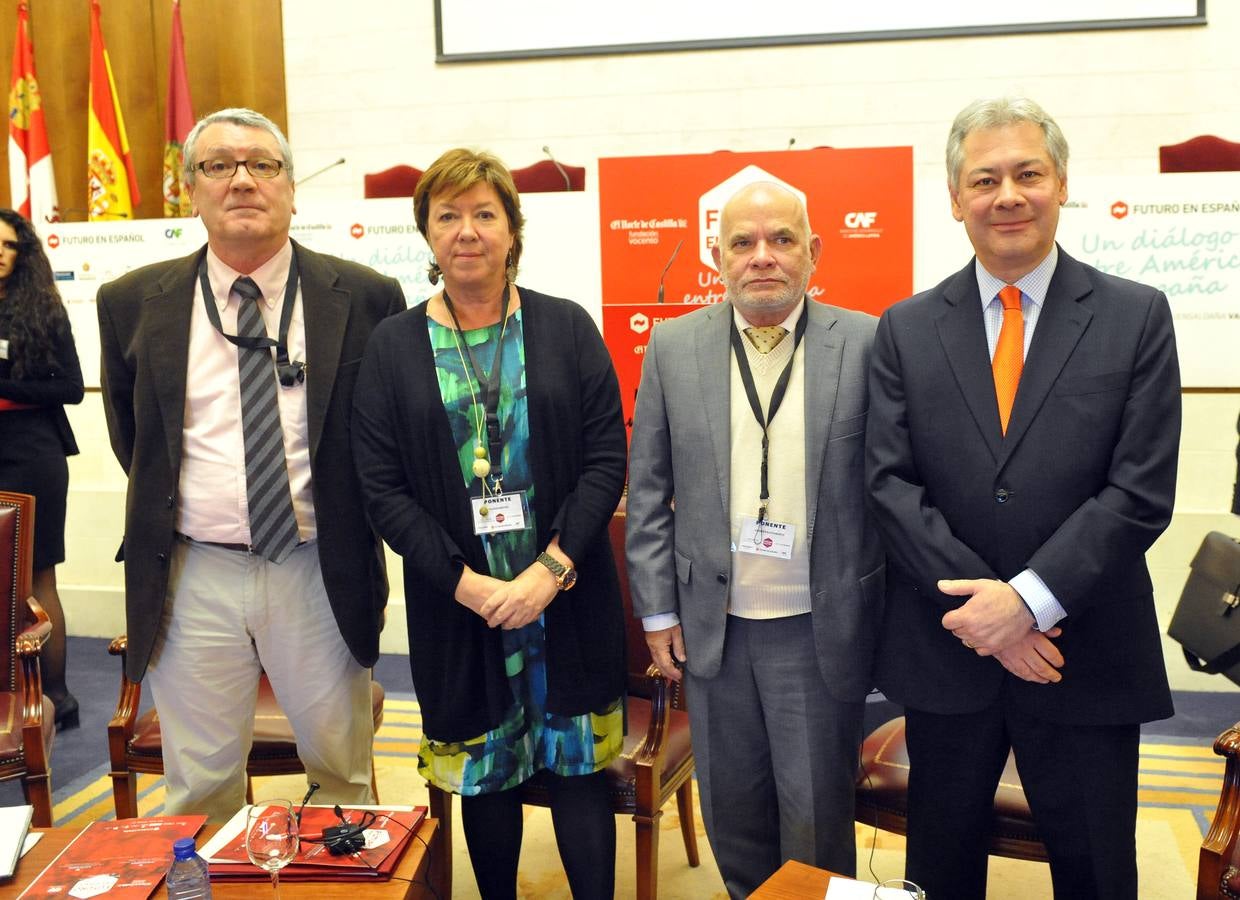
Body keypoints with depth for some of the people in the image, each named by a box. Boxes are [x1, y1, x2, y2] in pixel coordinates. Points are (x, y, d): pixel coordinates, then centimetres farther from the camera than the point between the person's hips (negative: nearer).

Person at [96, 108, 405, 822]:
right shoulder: (133, 304, 1)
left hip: (320, 574, -1)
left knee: (344, 773, 14)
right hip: (192, 577, 1)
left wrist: (358, 535, 6)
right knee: (199, 786, 13)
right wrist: (165, 512, 12)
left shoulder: (364, 297, -4)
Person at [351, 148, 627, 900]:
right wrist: (466, 583, -12)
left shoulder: (567, 327, 1)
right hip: (457, 605, 1)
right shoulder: (393, 346, 2)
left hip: (568, 595, 0)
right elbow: (383, 487, -2)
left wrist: (551, 569, -13)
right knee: (483, 775, 13)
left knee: (578, 768, 7)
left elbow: (607, 457, -3)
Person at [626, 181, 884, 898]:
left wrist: (890, 617, -2)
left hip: (822, 628, -2)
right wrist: (658, 612, 2)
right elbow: (649, 492, 4)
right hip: (713, 624, 2)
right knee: (732, 811, 17)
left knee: (818, 817, 10)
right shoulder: (674, 346, 1)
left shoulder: (866, 343, -5)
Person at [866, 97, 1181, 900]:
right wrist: (983, 607, -14)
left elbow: (1141, 492, -9)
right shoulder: (906, 330, 2)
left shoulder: (1137, 317, -2)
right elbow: (892, 482, -5)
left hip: (1089, 660, -1)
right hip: (946, 653, 1)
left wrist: (1029, 599, -18)